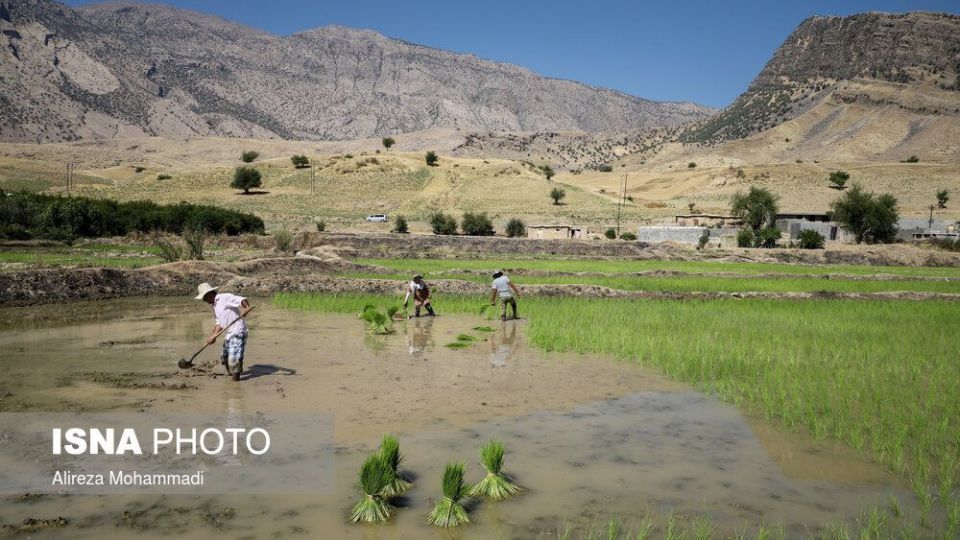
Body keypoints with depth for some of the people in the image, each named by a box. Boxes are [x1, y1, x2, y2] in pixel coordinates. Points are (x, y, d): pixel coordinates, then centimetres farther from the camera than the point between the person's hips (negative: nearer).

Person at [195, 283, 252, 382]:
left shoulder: (225, 297, -12)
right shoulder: (214, 305, 16)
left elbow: (241, 299, -25)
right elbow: (219, 322, 12)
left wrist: (246, 307, -46)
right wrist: (213, 335, -2)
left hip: (237, 332, -10)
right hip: (228, 333, 10)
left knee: (234, 358, -13)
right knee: (225, 357, 22)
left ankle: (236, 379, -2)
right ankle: (230, 373, 44)